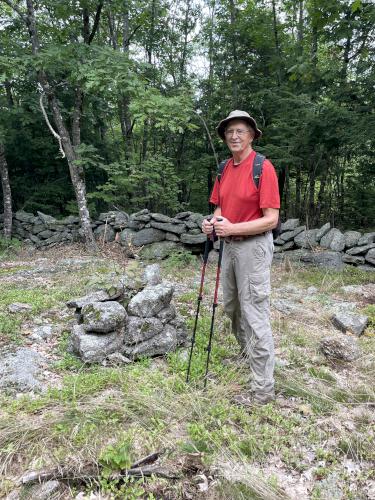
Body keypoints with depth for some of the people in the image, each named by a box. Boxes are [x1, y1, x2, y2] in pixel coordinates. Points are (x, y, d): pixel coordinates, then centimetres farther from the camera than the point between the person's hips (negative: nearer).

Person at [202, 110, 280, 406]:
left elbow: (271, 219, -17)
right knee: (231, 307, 20)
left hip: (254, 246, -8)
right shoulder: (225, 169, 9)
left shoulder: (264, 168, -13)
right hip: (229, 245, 8)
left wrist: (233, 228, -23)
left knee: (255, 315, -4)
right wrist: (213, 222, -5)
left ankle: (263, 389, 10)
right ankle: (248, 353, 45)